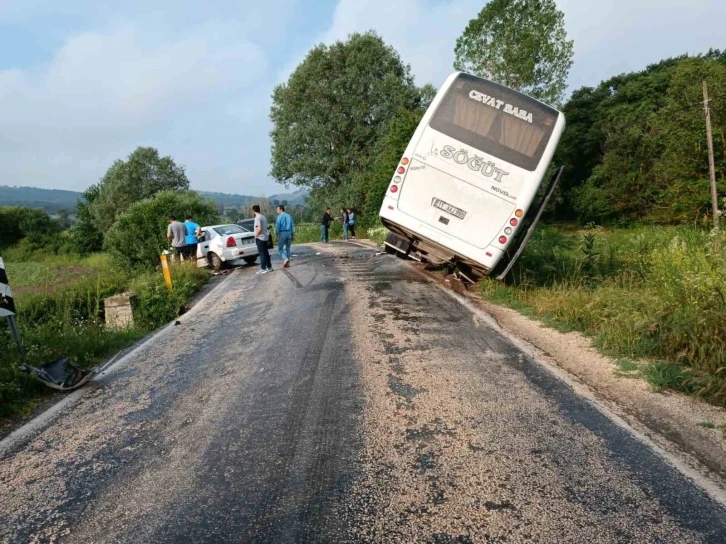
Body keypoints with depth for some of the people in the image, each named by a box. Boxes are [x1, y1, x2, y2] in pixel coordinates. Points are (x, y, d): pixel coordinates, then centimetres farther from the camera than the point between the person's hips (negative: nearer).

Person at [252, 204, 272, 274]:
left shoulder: (257, 218, -16)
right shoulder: (263, 217, 11)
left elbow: (259, 228, -26)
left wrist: (256, 235, -13)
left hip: (260, 238, -8)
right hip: (265, 237, 8)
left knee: (262, 254, -4)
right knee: (266, 253, 12)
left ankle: (263, 269, -2)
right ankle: (269, 267, 16)